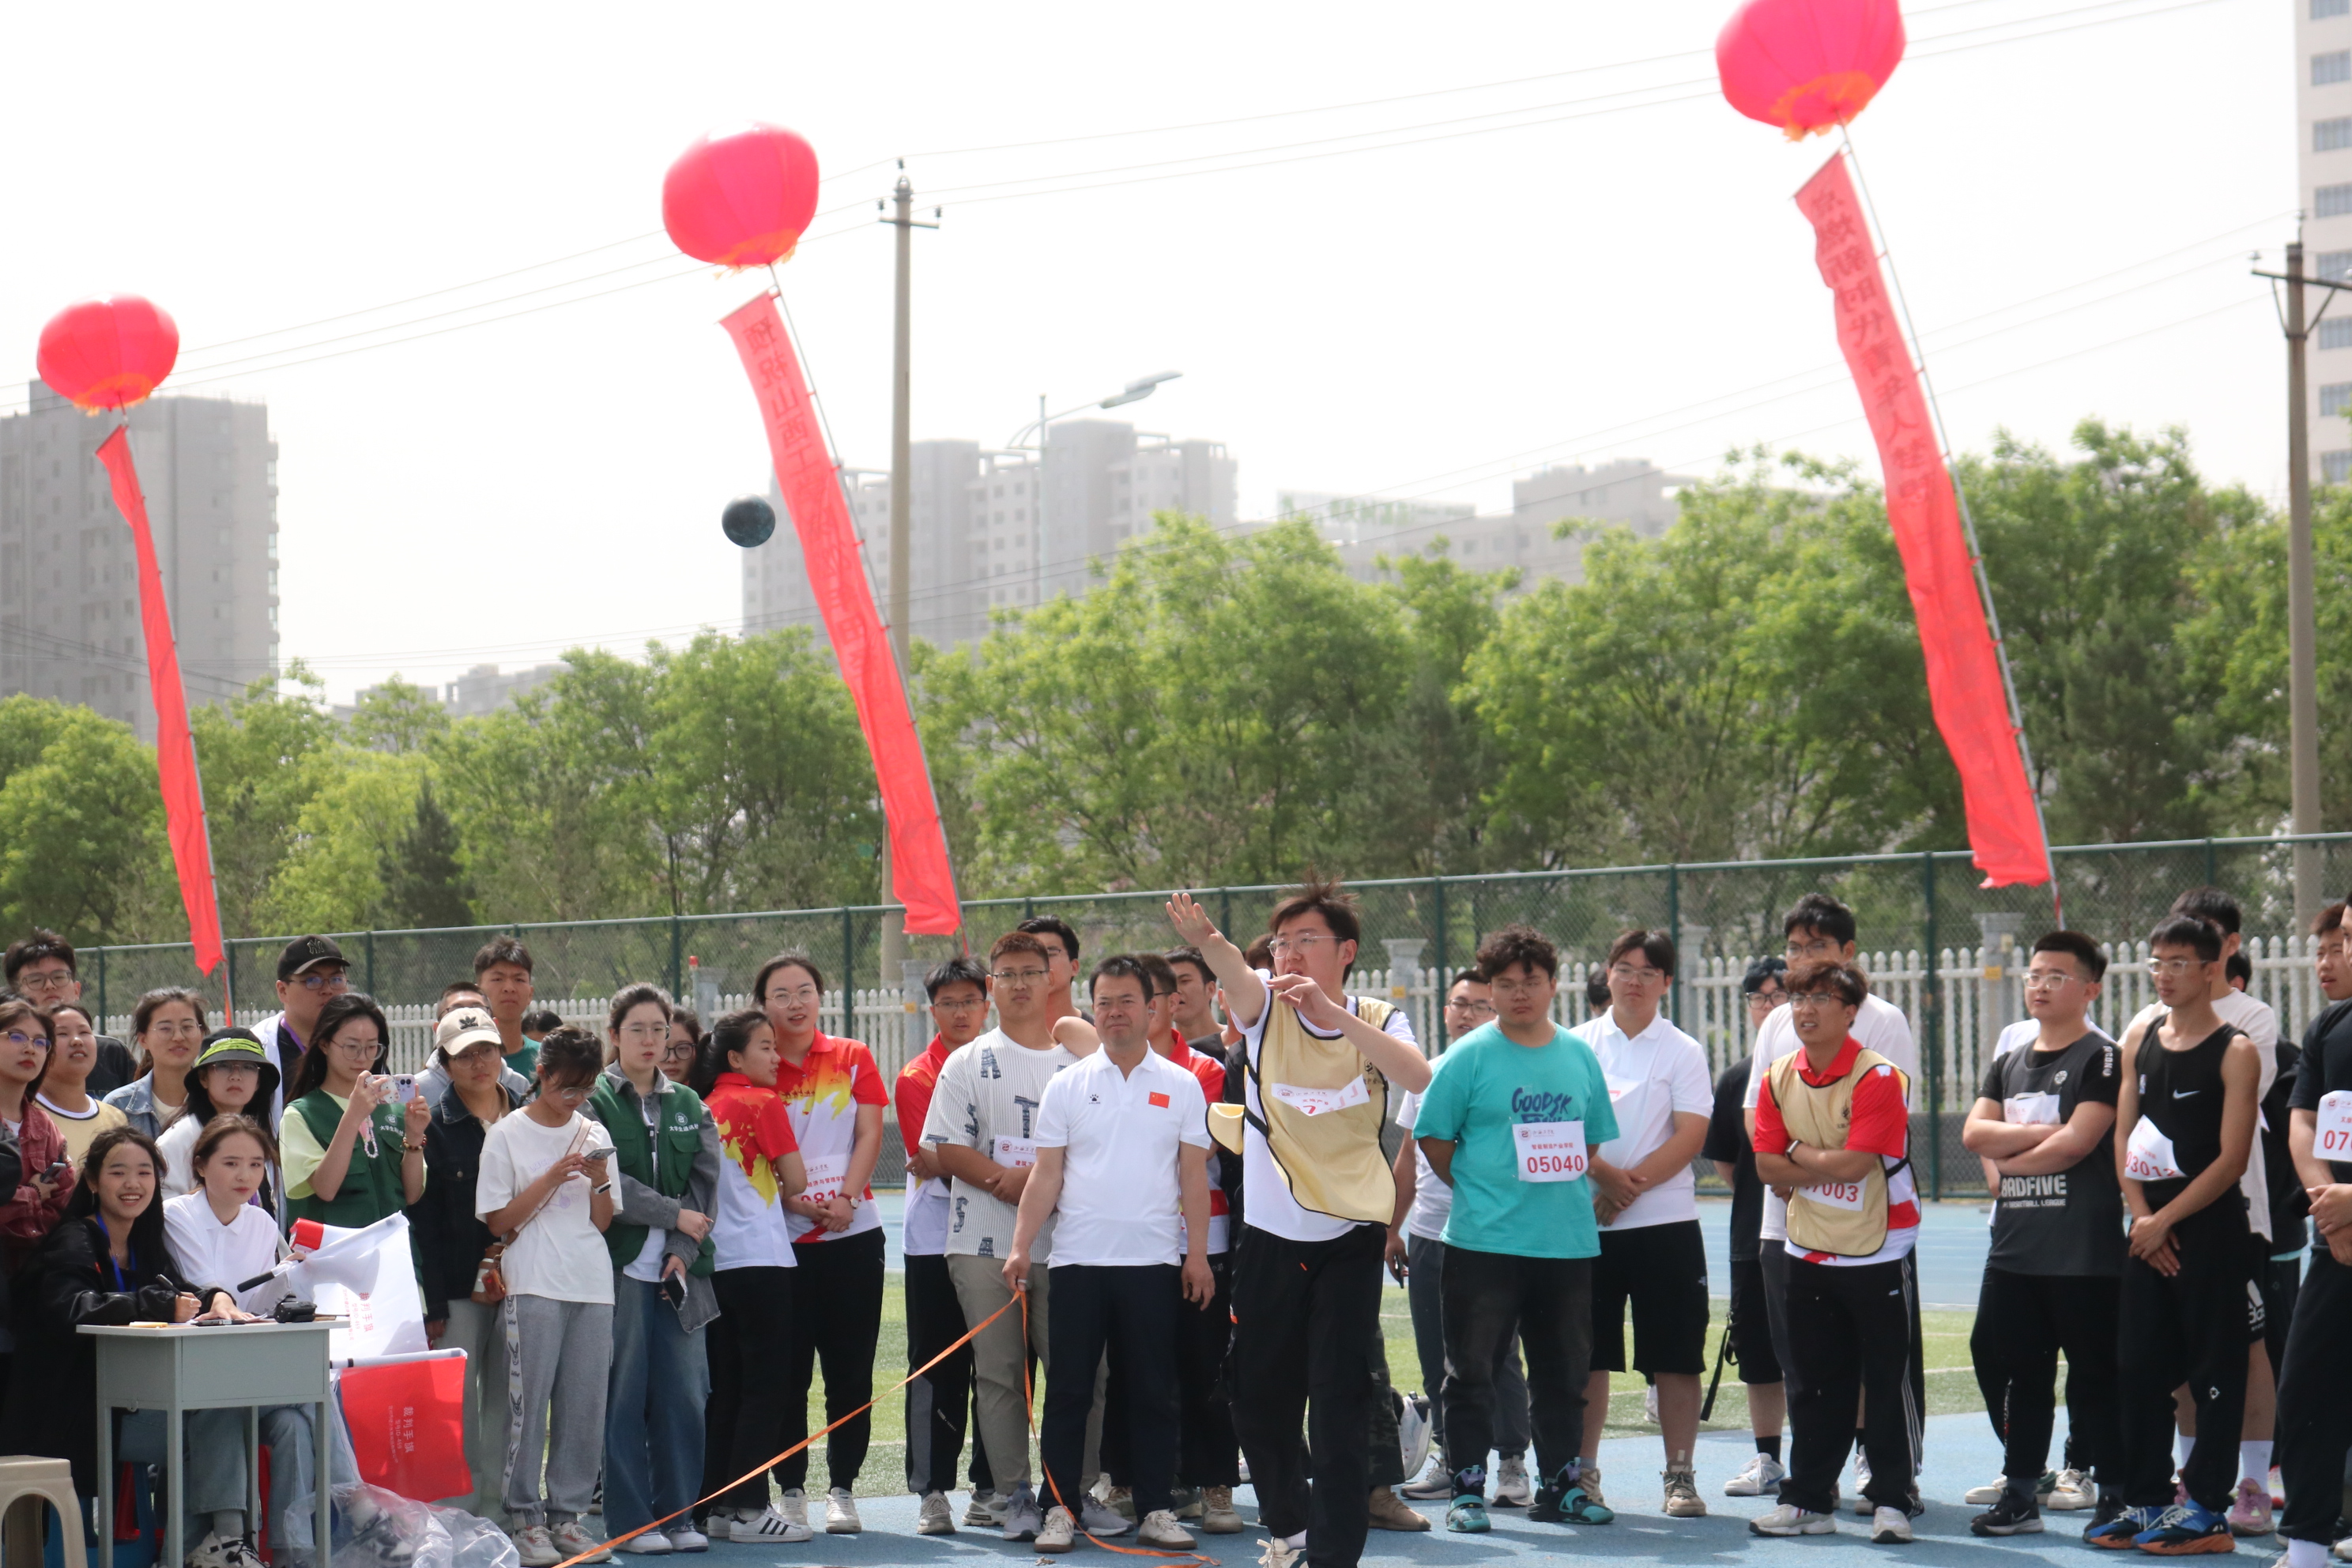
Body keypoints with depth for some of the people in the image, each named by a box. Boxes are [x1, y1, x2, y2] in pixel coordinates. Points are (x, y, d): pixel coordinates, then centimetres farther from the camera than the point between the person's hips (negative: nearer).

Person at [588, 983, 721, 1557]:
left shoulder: (689, 1106, 15)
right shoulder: (594, 1101, 1)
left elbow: (705, 1182, 7)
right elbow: (607, 1186, -9)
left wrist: (683, 1251, -6)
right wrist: (676, 1216, -7)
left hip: (678, 1272, 4)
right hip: (620, 1267, -4)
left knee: (683, 1396, 2)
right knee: (624, 1399, -3)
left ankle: (678, 1514, 10)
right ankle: (630, 1520, 2)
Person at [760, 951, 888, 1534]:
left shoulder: (853, 1059, 8)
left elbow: (869, 1136, 2)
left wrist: (845, 1198, -13)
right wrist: (795, 1201, -15)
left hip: (853, 1232, 1)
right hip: (781, 1237, -1)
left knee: (850, 1370, 2)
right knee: (788, 1370, 1)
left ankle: (843, 1490, 8)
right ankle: (790, 1491, 8)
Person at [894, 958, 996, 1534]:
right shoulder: (916, 1077, 1)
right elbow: (929, 1161, -8)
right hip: (936, 1242, -3)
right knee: (937, 1371, -1)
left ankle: (991, 1488, 12)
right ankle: (932, 1491, 3)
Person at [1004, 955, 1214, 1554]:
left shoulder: (1180, 1086, 6)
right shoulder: (1067, 1086, 6)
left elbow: (1194, 1176, 5)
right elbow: (1046, 1175, 4)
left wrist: (1198, 1254, -1)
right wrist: (1020, 1247, -4)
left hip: (1153, 1261, 0)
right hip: (1079, 1258, 0)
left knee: (1153, 1391, 4)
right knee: (1068, 1390, 1)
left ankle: (1155, 1509, 10)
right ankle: (1060, 1509, 6)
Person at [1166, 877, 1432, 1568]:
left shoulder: (1378, 1020, -1)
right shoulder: (1265, 1009, 0)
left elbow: (1417, 1076, -23)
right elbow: (1235, 974, -25)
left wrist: (1333, 1013, -35)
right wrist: (1207, 941, -49)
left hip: (1350, 1239, -2)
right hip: (1271, 1239, 2)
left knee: (1340, 1407, -7)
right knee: (1260, 1402, 11)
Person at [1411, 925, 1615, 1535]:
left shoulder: (1579, 1055, 9)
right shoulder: (1469, 1056, -4)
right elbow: (1432, 1137, -1)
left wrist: (1578, 1195, 8)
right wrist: (1477, 1190, -1)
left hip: (1569, 1240, 4)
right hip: (1484, 1242, -4)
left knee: (1563, 1370, 11)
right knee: (1471, 1369, -1)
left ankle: (1561, 1484, 21)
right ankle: (1468, 1489, 6)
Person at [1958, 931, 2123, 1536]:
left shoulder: (2101, 1059, -5)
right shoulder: (2007, 1065, 17)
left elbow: (2077, 1142, -15)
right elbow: (1974, 1134, 4)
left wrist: (2009, 1162, -4)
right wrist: (2040, 1132, -10)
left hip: (2083, 1251, -7)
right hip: (2014, 1245, 7)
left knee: (2094, 1372, -2)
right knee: (2000, 1360, 8)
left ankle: (2117, 1494, 6)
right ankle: (2021, 1491, 17)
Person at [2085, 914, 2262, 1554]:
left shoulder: (2235, 1051, -8)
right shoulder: (2140, 1038, 10)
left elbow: (2232, 1159, -12)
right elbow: (2124, 1132, 10)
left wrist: (2165, 1220, -13)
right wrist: (2140, 1215, -3)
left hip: (2211, 1226, -6)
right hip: (2149, 1229, 6)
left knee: (2214, 1372, -1)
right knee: (2137, 1368, 8)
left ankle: (2206, 1509, 4)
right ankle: (2146, 1500, 17)